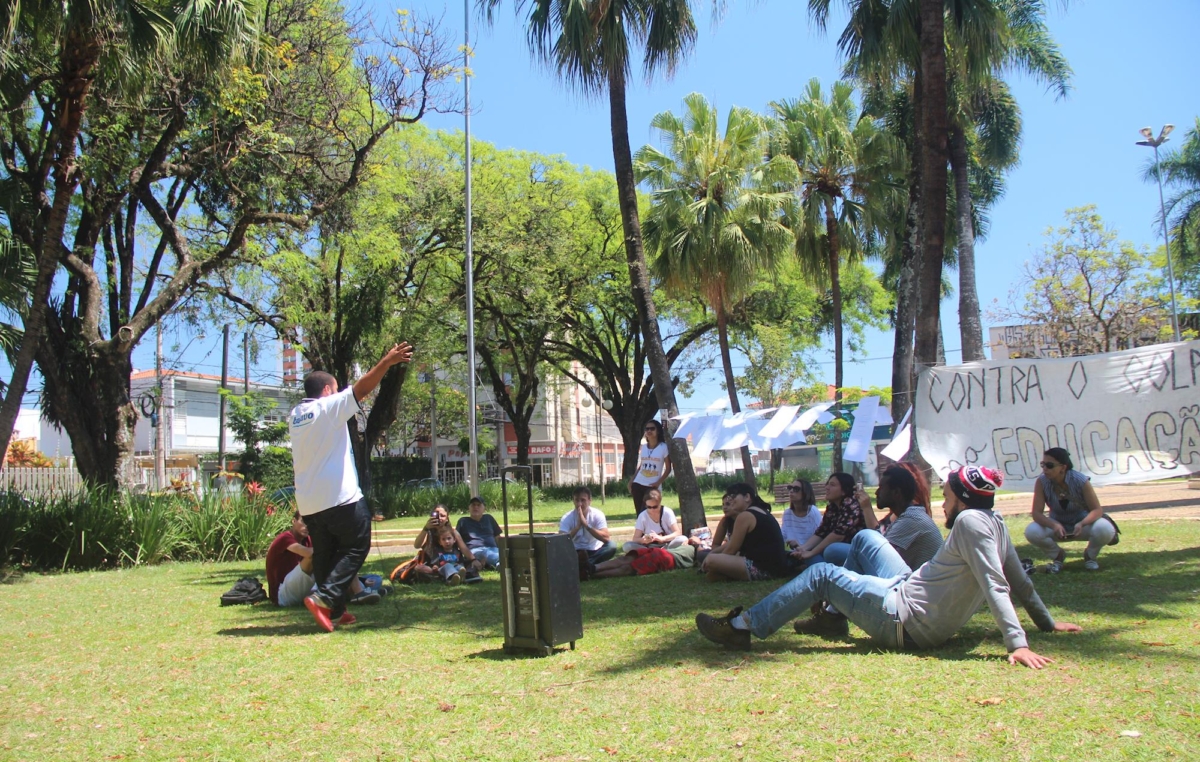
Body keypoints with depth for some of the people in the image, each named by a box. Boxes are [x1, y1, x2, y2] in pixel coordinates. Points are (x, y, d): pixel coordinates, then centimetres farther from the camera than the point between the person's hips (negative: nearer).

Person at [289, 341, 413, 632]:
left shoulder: (295, 415, 12)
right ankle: (324, 597, -11)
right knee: (356, 547, 3)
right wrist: (387, 362, -16)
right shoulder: (329, 407, -8)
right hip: (340, 497, -7)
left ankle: (335, 611, 14)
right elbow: (361, 388, -17)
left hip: (308, 503, 7)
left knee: (324, 554, 12)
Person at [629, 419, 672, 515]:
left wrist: (658, 482, -12)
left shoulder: (663, 447, -3)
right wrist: (631, 480, 5)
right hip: (638, 484, 4)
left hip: (653, 486, -4)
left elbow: (668, 468, -1)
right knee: (639, 513, 3)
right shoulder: (643, 447, 10)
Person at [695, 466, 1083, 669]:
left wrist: (1018, 643, -37)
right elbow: (1021, 582, 10)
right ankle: (835, 613, 37)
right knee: (866, 538, 23)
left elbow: (995, 586, -30)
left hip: (905, 620, -10)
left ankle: (742, 627, 2)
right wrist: (1047, 622, 23)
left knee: (821, 574, -3)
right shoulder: (996, 524, 4)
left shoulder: (970, 522, -22)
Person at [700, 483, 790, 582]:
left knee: (711, 561, -21)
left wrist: (711, 557, 9)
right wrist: (712, 553, 21)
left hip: (763, 568, -11)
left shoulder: (745, 515, -12)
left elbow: (731, 549, -7)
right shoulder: (760, 512, 20)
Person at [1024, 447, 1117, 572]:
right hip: (1057, 525, 1)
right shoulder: (1041, 482, -20)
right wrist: (1054, 525, -42)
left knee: (1105, 529, -34)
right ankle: (1057, 555, 5)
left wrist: (1081, 524, -41)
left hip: (1082, 525, -1)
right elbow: (1037, 513, -21)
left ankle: (1090, 555, 3)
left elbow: (1097, 510, -20)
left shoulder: (1080, 481, -23)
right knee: (1031, 532, -30)